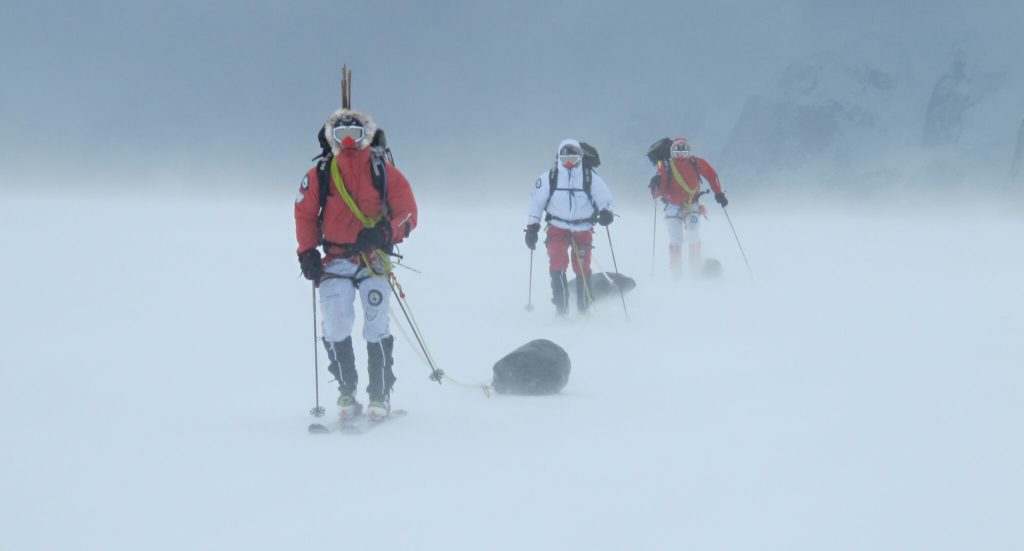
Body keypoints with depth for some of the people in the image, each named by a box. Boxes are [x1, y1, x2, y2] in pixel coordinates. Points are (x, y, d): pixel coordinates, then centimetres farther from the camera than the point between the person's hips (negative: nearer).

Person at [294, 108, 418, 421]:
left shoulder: (384, 173, 0)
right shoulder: (319, 176, 4)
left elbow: (408, 214, -1)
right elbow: (305, 216, 13)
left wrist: (384, 233, -19)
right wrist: (307, 253, 1)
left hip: (372, 258, -1)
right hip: (335, 262, 1)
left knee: (376, 327, -8)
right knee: (335, 328, -8)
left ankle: (380, 396, 0)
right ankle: (346, 394, 3)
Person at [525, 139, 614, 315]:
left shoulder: (590, 177, -3)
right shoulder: (549, 177, -2)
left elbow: (604, 197, 4)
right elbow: (536, 201, 5)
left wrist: (606, 212, -18)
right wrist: (532, 226, 2)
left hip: (583, 229, 0)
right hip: (558, 227, 0)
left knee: (582, 267, 0)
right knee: (557, 263, -17)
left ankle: (584, 307, 16)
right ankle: (561, 306, -13)